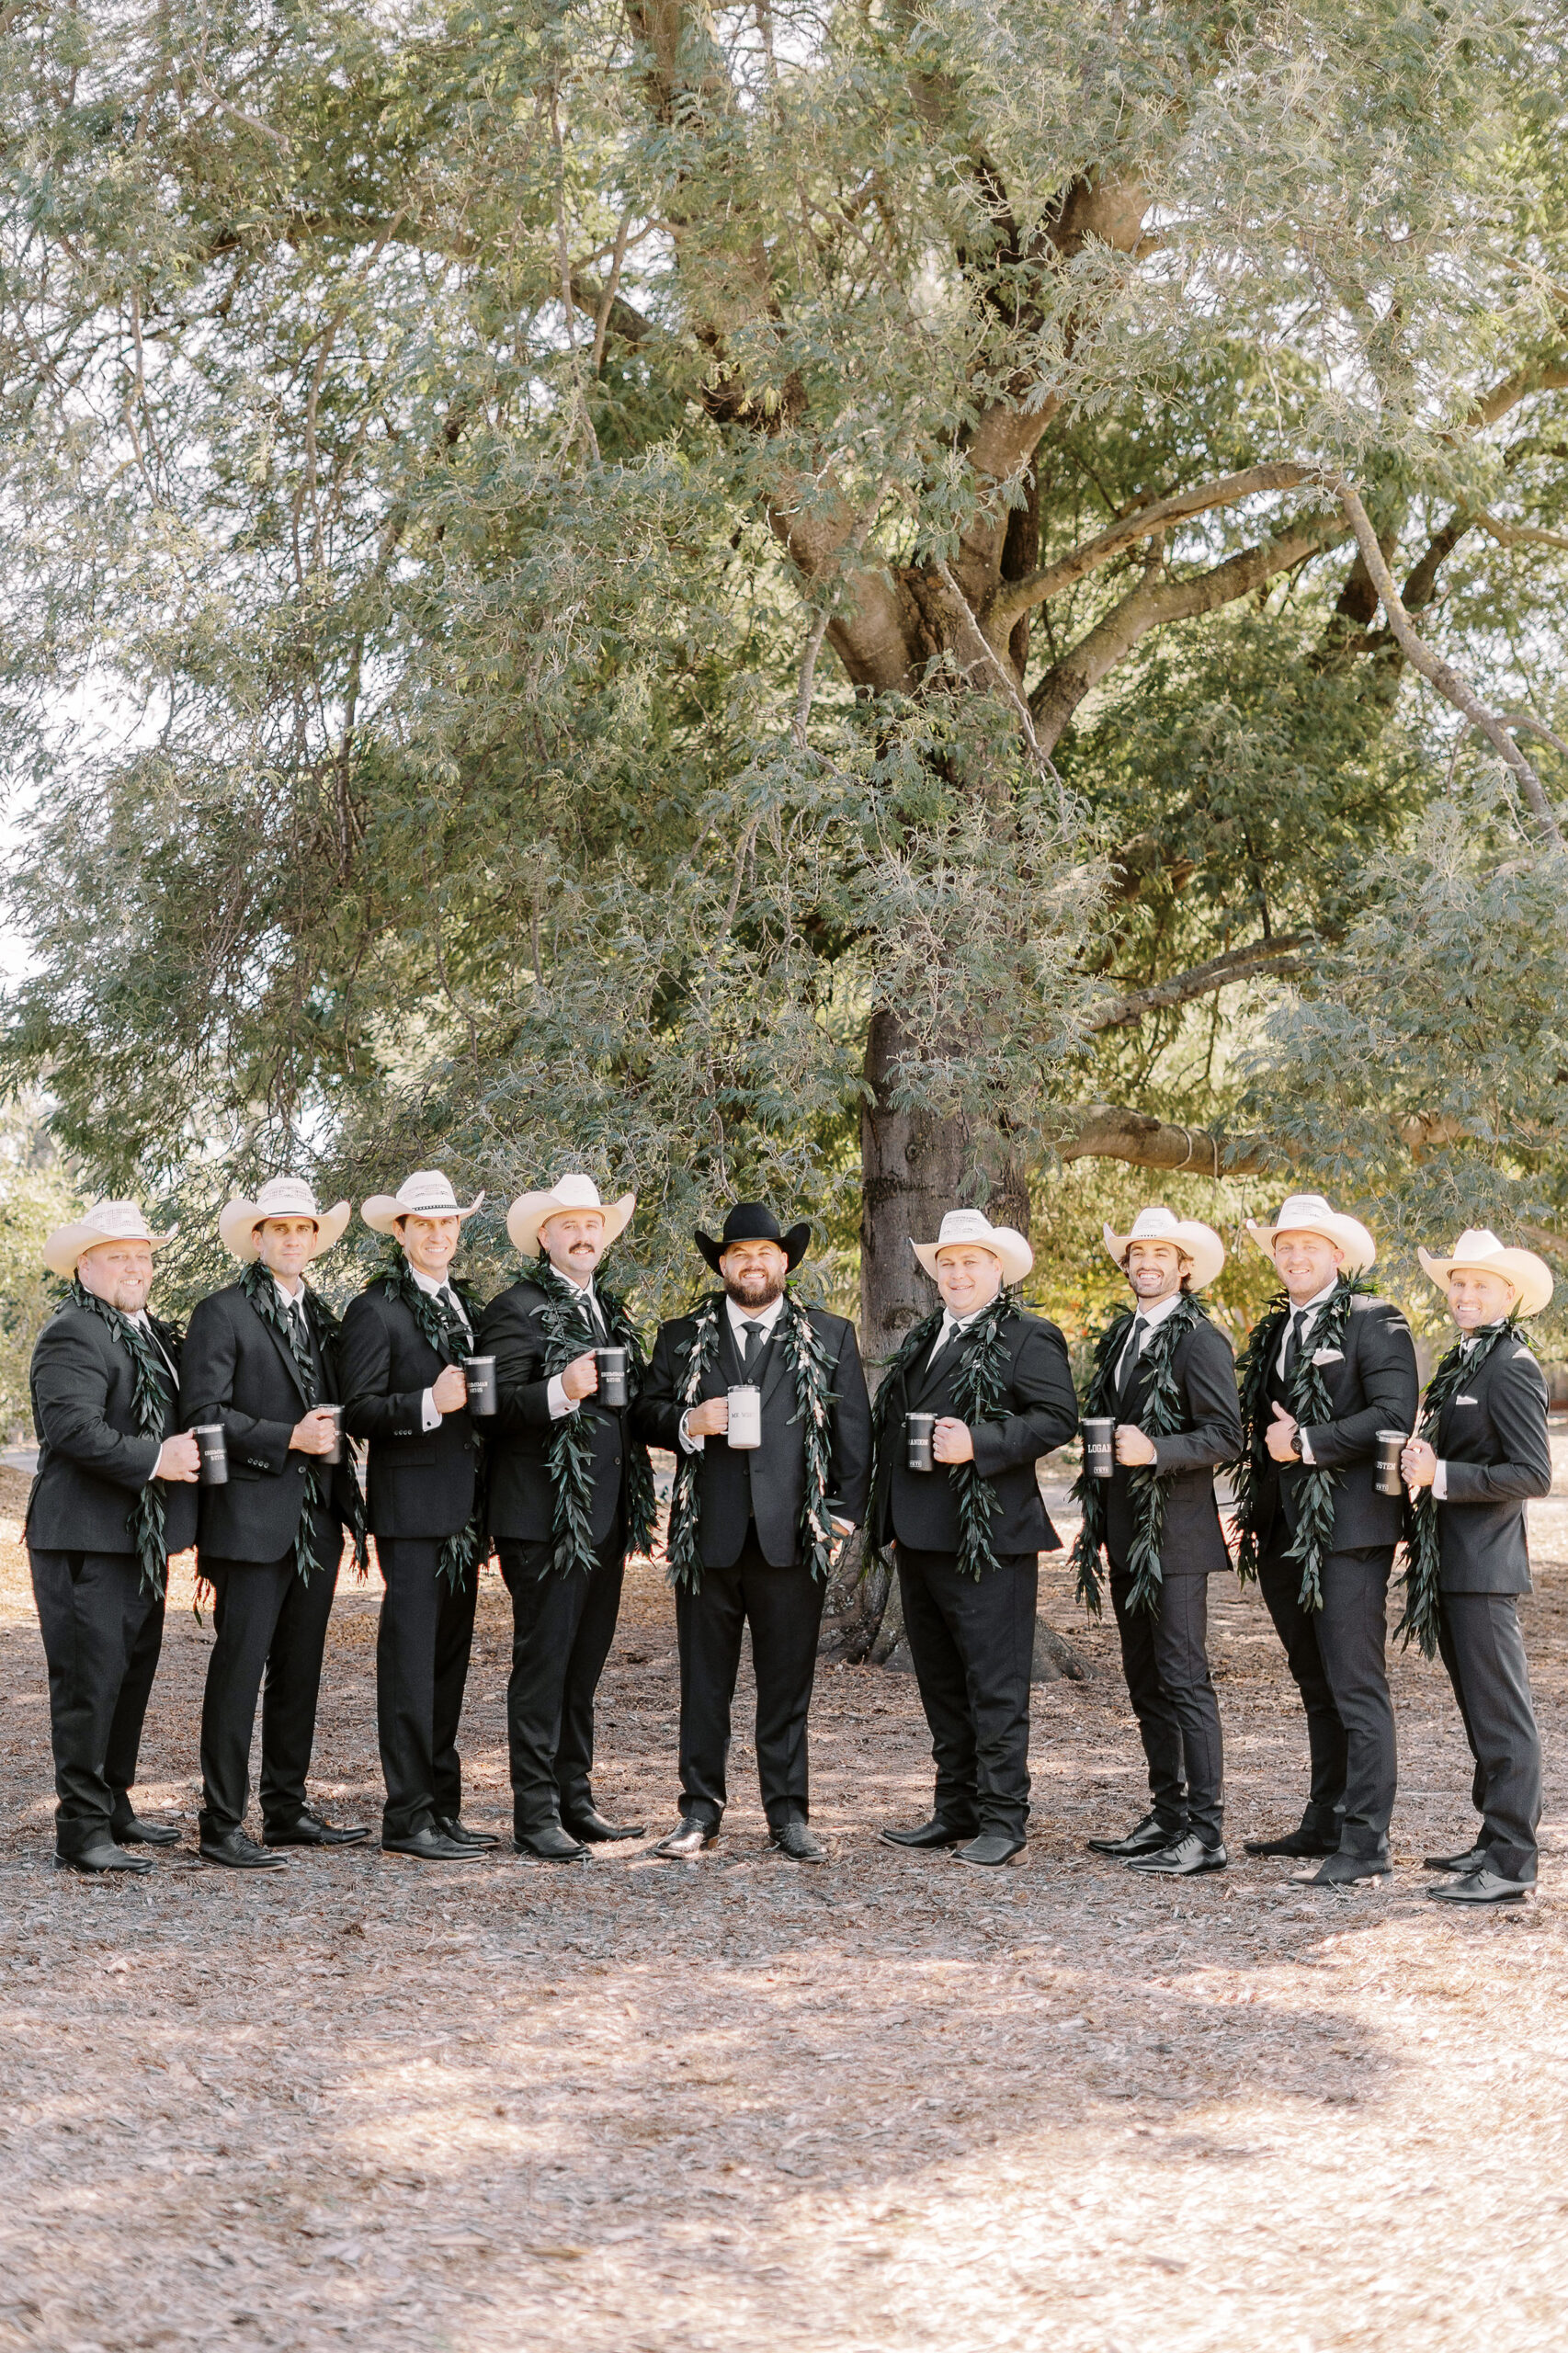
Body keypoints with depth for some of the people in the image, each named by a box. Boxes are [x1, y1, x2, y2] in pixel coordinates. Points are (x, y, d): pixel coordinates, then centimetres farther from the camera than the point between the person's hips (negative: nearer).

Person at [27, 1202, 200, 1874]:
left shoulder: (153, 1334, 18)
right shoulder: (71, 1335, -12)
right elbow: (73, 1427, -23)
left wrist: (188, 1452, 10)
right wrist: (155, 1459, -23)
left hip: (141, 1537, 9)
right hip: (85, 1538, -9)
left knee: (133, 1673, 15)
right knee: (90, 1680, -8)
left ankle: (113, 1809, 26)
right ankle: (81, 1831, -3)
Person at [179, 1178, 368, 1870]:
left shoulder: (321, 1317, 18)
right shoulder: (222, 1313, -4)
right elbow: (204, 1415, -11)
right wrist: (288, 1439, -18)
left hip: (317, 1521, 7)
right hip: (253, 1520, -7)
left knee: (300, 1670, 11)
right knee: (238, 1670, -6)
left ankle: (287, 1811, 20)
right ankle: (222, 1825, -2)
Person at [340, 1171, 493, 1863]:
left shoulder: (468, 1306, 18)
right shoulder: (375, 1309, -6)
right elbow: (358, 1411, -12)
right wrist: (428, 1404, -24)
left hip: (462, 1509, 8)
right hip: (411, 1507, -8)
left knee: (450, 1658, 11)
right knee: (410, 1658, -6)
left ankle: (442, 1806, 18)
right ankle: (407, 1815, -3)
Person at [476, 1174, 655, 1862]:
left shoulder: (611, 1312, 19)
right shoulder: (517, 1309, -6)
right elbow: (498, 1406, -15)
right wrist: (561, 1391, -31)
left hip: (605, 1519, 8)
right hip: (544, 1516, -8)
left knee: (585, 1661, 13)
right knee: (542, 1661, -5)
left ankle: (575, 1801, 21)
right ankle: (535, 1815, -1)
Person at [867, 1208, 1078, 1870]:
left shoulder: (1027, 1337, -5)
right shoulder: (923, 1339, 19)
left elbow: (1057, 1417, -15)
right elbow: (892, 1422, 24)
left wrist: (978, 1443, -24)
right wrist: (887, 1516, 15)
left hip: (987, 1536, -8)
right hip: (920, 1536, 8)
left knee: (995, 1684, -5)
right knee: (940, 1683, 14)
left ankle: (1001, 1820, 0)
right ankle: (955, 1811, 23)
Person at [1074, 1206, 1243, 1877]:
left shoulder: (1199, 1340, -9)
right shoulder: (1119, 1336, 16)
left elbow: (1225, 1437, -14)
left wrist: (1154, 1451, -28)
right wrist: (1094, 1526, 19)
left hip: (1175, 1535, -9)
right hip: (1125, 1537, 9)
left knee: (1184, 1681, -9)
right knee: (1144, 1681, 13)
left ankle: (1206, 1832, -6)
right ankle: (1167, 1815, 21)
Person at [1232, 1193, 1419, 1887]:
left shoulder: (1374, 1321, -6)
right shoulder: (1272, 1333, 17)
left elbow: (1394, 1414, -16)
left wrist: (1309, 1442, -16)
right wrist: (1272, 1439, 6)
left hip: (1348, 1529, -8)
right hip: (1286, 1534, 8)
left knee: (1356, 1689, -8)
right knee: (1317, 1689, 15)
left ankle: (1365, 1843, -7)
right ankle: (1324, 1824, 24)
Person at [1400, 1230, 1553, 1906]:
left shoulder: (1513, 1370, -12)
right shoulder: (1460, 1365, 16)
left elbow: (1532, 1474, -18)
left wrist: (1441, 1477, -21)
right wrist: (1422, 1467, 6)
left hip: (1484, 1566, -10)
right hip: (1450, 1565, 10)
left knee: (1500, 1713, -7)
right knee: (1480, 1711, 15)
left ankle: (1511, 1865, -5)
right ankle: (1496, 1842, 23)